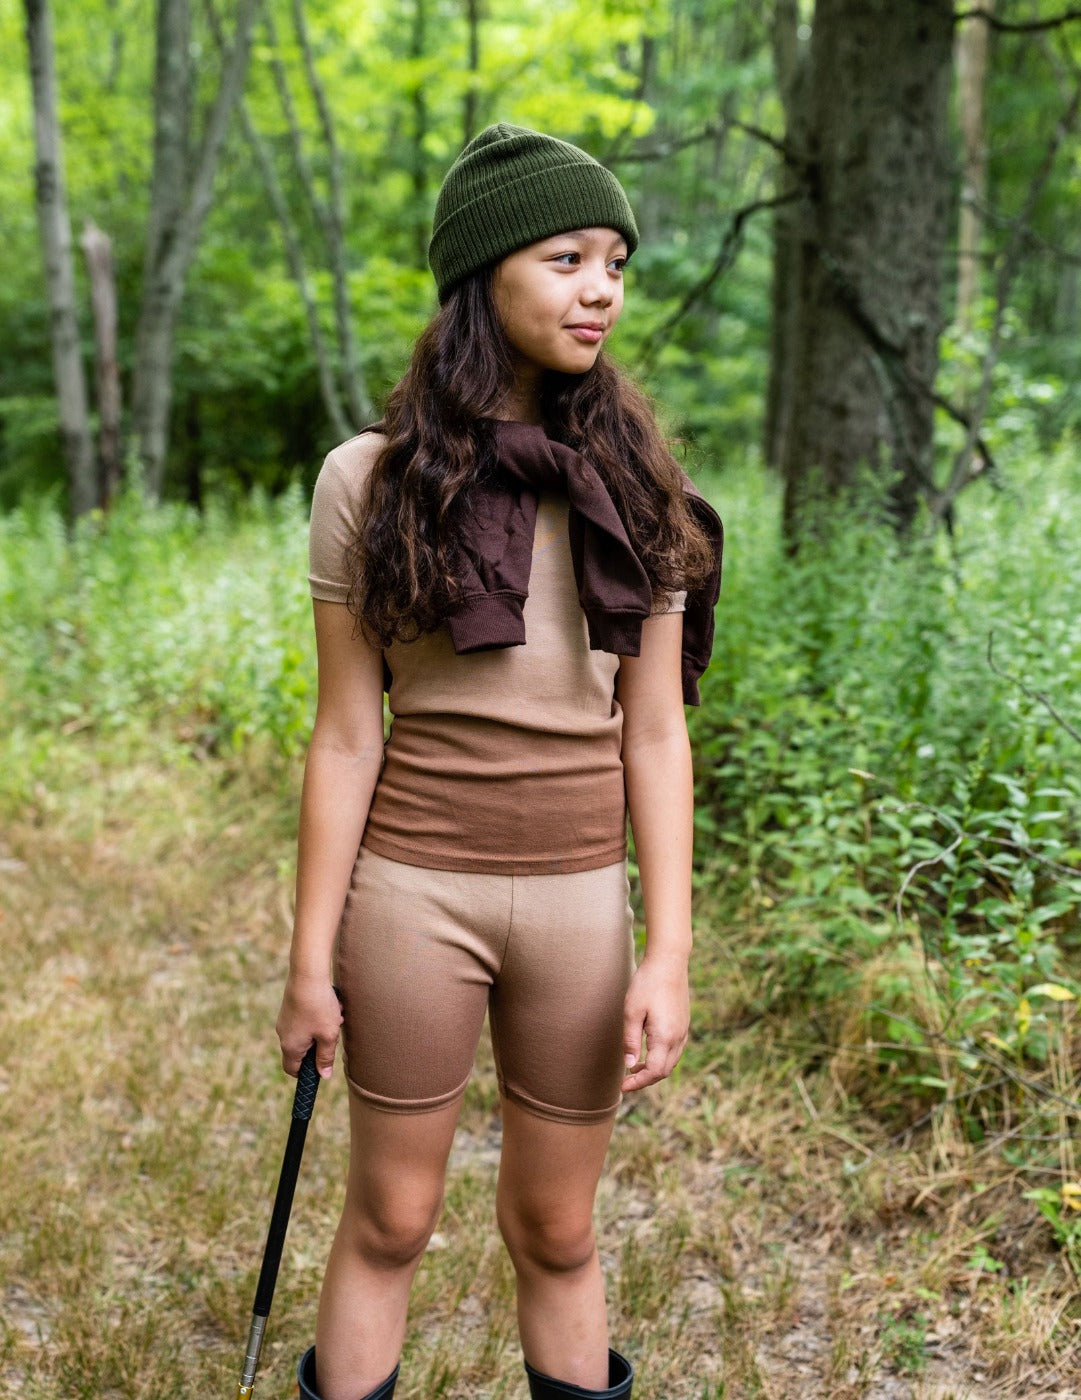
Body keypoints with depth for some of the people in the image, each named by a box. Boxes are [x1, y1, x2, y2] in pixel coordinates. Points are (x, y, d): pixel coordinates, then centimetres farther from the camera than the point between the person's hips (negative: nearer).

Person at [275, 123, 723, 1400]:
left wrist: (668, 955, -4)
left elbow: (655, 732, 0)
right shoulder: (370, 480, -6)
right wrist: (311, 959, -3)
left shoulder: (636, 488, 1)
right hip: (417, 886, -2)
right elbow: (347, 732, -4)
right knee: (390, 1221, 13)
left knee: (556, 1232, 16)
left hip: (580, 896, 2)